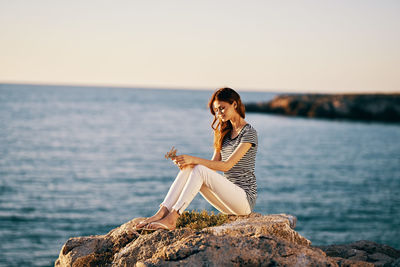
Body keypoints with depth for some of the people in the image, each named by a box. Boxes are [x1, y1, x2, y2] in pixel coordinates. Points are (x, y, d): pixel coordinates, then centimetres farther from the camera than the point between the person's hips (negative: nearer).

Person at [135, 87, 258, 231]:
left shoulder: (249, 133, -9)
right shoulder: (224, 132, 16)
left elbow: (227, 165, -19)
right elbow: (213, 165, 10)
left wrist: (194, 160, -25)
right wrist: (188, 162, -10)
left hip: (245, 199, -7)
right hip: (228, 195, 7)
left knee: (200, 170, -28)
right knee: (188, 168, -14)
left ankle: (171, 219, -34)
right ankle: (161, 213, -26)